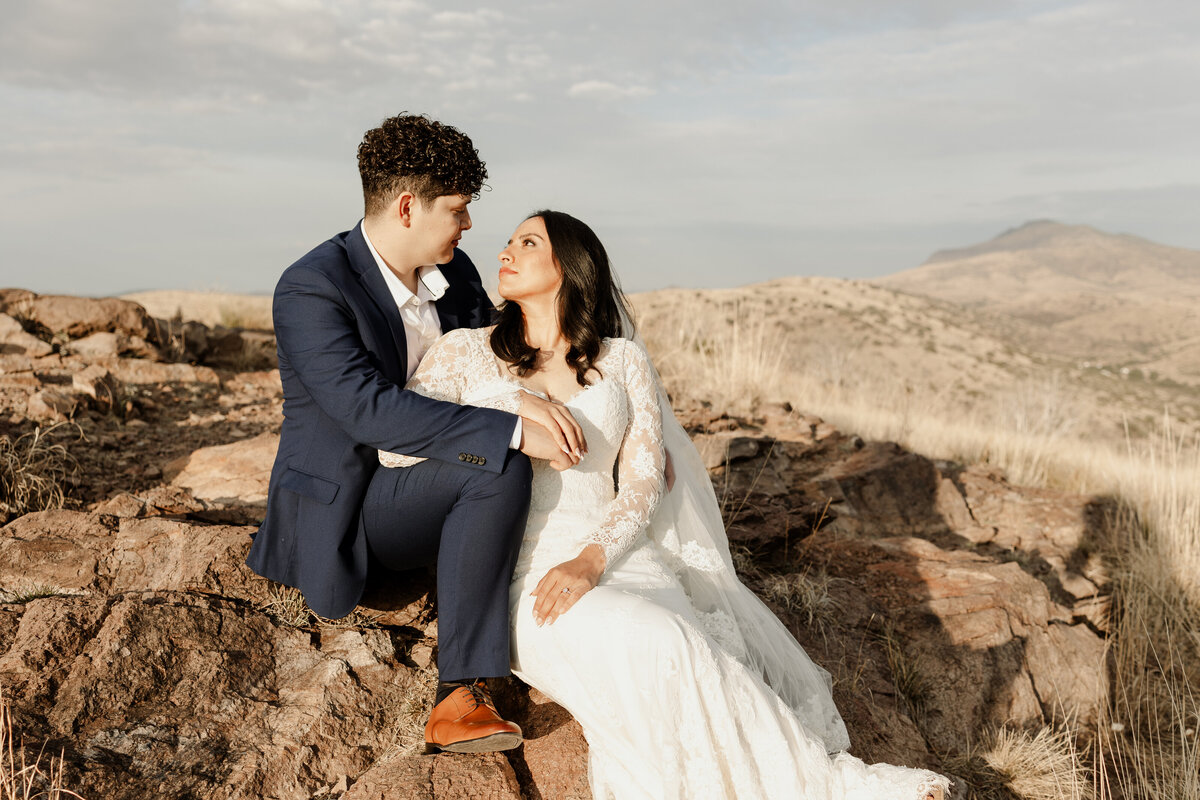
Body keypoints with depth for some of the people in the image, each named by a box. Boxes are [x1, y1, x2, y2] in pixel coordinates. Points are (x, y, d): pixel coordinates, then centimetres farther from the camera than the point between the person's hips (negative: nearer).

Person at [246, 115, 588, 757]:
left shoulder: (453, 273, 1)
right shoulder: (311, 288, -20)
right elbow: (369, 408, -31)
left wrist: (526, 401, -17)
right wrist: (512, 433, -35)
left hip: (419, 490, 8)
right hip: (338, 510, -8)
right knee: (499, 470, -28)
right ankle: (458, 689, -21)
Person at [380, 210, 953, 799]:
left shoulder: (623, 361, 13)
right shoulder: (466, 352, 12)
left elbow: (642, 485, 4)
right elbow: (395, 443, 0)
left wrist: (589, 559, -14)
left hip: (614, 556, 2)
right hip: (514, 570, -2)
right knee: (655, 646, -29)